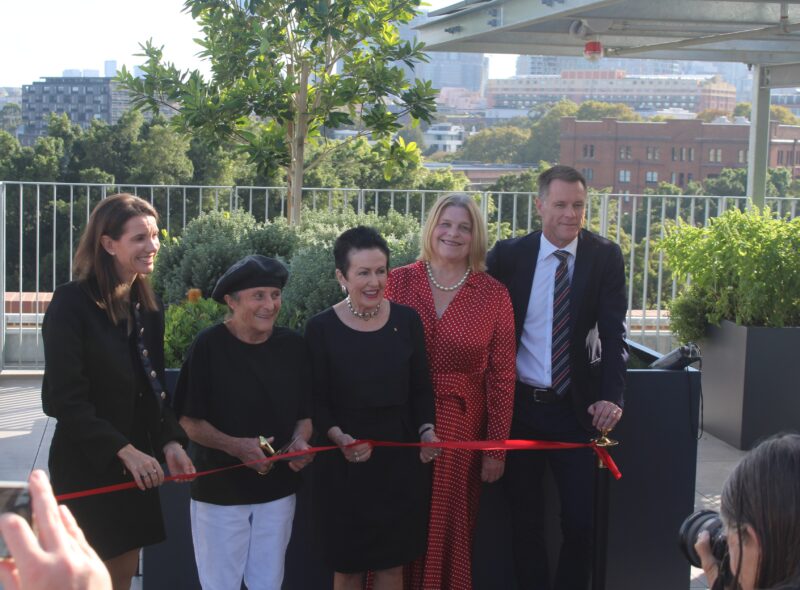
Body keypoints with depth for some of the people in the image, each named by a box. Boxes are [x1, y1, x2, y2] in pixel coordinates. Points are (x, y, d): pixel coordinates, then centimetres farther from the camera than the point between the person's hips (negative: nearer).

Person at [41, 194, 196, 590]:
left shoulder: (147, 305, 7)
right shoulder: (72, 303, -14)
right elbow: (65, 398, -18)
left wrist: (169, 441, -4)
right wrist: (124, 450, -21)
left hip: (136, 461, 6)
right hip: (87, 464, -6)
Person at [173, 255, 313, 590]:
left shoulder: (293, 346, 0)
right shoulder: (209, 346, -12)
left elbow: (305, 413, 9)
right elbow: (189, 420, -8)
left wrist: (299, 440, -12)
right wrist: (236, 446, -21)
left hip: (278, 488, 4)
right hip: (220, 490, -3)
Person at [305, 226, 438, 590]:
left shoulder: (407, 320, 0)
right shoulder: (321, 328, -8)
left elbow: (421, 389, 7)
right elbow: (316, 401, -6)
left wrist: (426, 430, -9)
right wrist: (339, 436, -23)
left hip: (400, 460, 2)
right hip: (344, 466, -2)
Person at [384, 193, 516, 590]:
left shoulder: (494, 295, -2)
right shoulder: (398, 282, -2)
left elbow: (501, 375, -1)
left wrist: (496, 448, -1)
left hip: (462, 428, 0)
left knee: (450, 531, 12)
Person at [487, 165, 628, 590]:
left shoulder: (605, 257, -3)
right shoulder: (509, 254, -3)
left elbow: (614, 332, -8)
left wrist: (611, 396, -21)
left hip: (576, 407, -1)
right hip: (519, 406, 1)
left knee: (581, 520, 1)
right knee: (525, 519, 12)